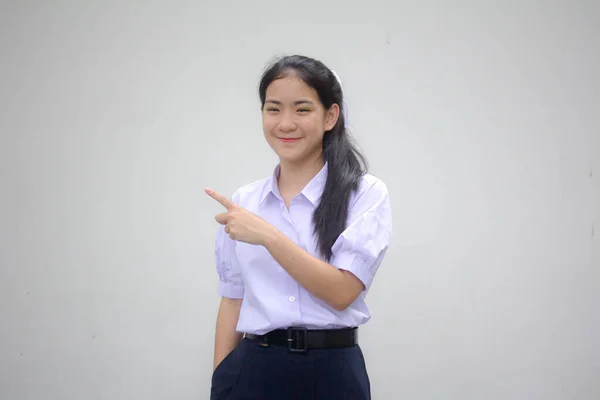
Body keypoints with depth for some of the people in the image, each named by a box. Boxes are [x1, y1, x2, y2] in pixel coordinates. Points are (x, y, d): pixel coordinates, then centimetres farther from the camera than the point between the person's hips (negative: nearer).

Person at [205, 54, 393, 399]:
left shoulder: (366, 193, -5)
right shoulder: (242, 201, 7)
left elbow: (342, 291, -14)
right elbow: (233, 300, 10)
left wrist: (268, 235, -19)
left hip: (330, 372, -2)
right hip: (252, 369, 3)